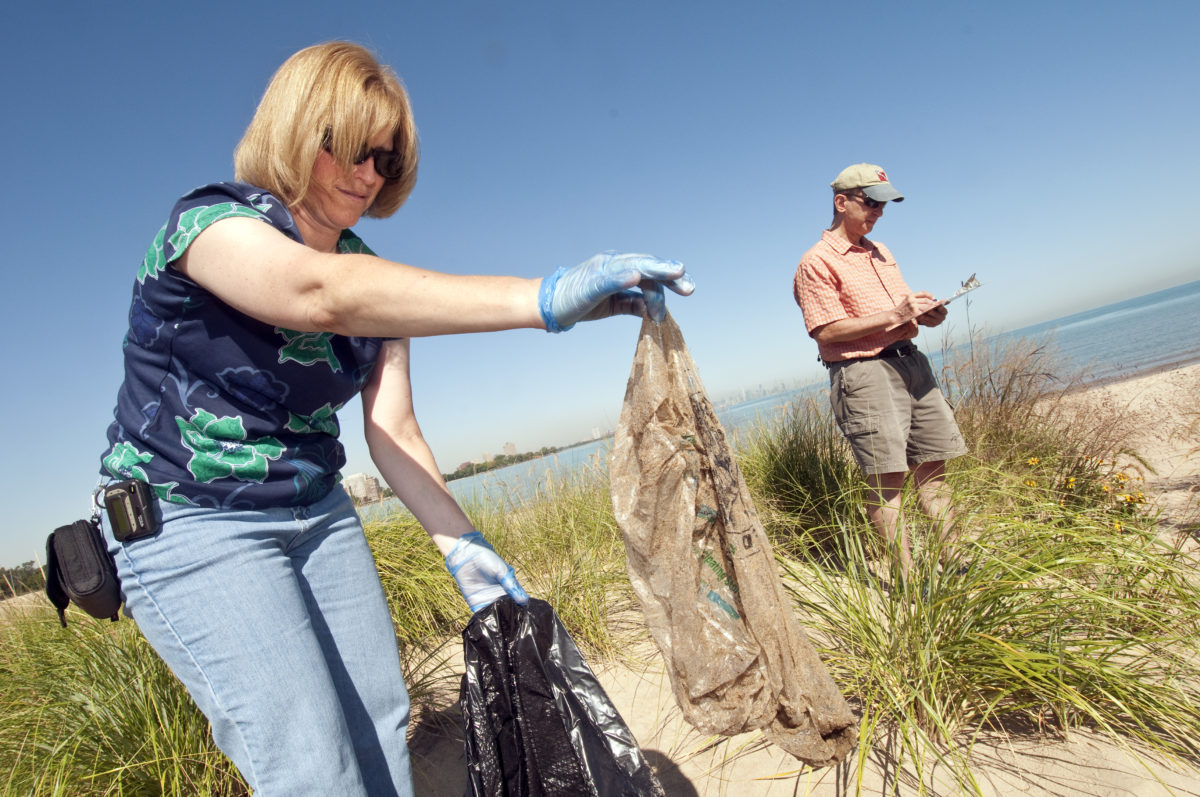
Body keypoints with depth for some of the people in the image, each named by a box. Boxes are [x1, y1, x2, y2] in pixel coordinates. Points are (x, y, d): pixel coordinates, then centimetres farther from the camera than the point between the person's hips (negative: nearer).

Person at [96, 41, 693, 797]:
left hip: (317, 512, 6)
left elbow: (394, 433, -2)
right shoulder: (210, 222, -17)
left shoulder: (373, 283, 2)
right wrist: (545, 298, -50)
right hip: (189, 523, -5)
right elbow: (320, 293, -40)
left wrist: (462, 546, -12)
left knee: (381, 723, 4)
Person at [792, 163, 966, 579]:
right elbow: (827, 331, -15)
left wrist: (923, 312, 5)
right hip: (862, 371, -8)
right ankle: (908, 578, -1)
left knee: (932, 465, 8)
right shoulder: (817, 262, -5)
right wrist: (893, 316, -15)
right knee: (886, 475, -8)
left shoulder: (880, 252, 22)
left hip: (910, 361, 8)